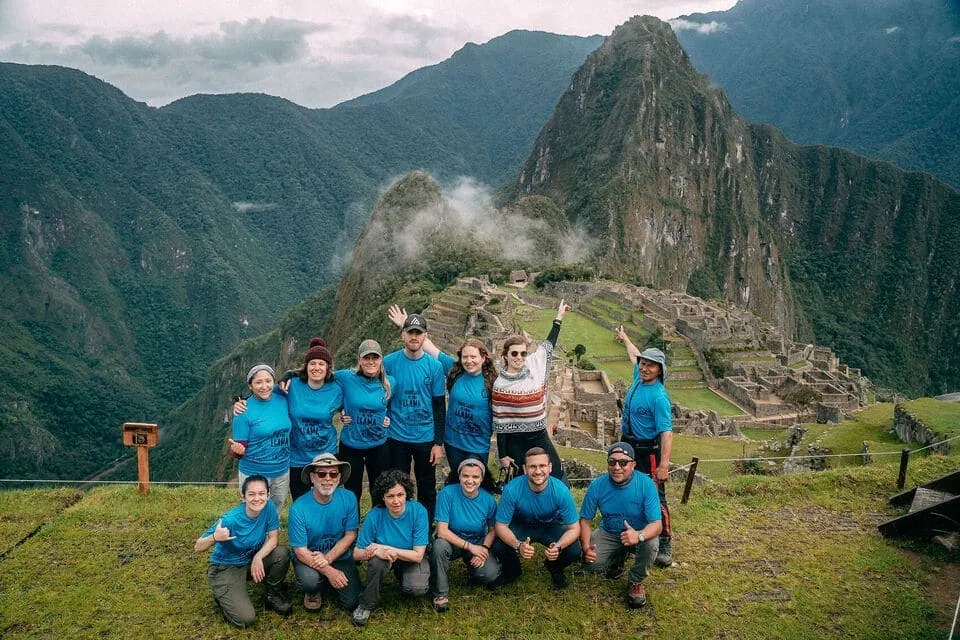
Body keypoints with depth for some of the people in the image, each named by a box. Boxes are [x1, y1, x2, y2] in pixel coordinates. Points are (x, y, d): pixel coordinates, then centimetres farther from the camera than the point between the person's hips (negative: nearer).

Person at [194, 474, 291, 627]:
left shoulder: (269, 507, -17)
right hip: (226, 568, -5)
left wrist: (258, 557, -26)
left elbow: (273, 538, -9)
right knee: (246, 618, -19)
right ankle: (223, 597, 13)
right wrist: (215, 538, -46)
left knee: (282, 553, -23)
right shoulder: (230, 519, -29)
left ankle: (272, 594, 5)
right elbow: (198, 547, -25)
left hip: (251, 560, 5)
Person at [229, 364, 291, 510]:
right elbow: (240, 447, -14)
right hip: (254, 474, -4)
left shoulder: (282, 400, -4)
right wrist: (237, 450, -35)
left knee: (276, 513, 23)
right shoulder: (244, 411, -16)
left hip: (282, 471, 4)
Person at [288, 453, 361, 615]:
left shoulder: (348, 498, -14)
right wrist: (329, 571, -27)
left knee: (351, 603, -10)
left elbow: (350, 535, -7)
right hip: (308, 558, -2)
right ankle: (313, 592, 5)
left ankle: (328, 583, 23)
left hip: (340, 556, 3)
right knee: (310, 580, -34)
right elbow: (301, 551, -18)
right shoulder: (299, 508, -22)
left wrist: (327, 558, -22)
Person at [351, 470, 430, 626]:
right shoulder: (375, 515, -21)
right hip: (386, 560, 0)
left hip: (411, 559, 0)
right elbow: (356, 553, -15)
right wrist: (375, 552, -37)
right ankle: (366, 604, -11)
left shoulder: (418, 511, -23)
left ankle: (403, 578, 8)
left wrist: (387, 549, -31)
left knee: (418, 588, -29)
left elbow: (418, 555, -21)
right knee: (378, 558, -34)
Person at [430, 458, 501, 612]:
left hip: (478, 544, 2)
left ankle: (472, 569, 14)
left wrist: (484, 549, -18)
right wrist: (469, 546, -25)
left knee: (491, 575, -23)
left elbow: (492, 529, 1)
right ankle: (441, 593, -14)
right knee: (439, 545, -35)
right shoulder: (447, 493, -20)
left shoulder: (488, 500, -11)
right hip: (452, 542, -2)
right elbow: (442, 531, -22)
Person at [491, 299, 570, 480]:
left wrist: (559, 317, 15)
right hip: (514, 442, -4)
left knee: (557, 476, 7)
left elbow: (549, 344, 12)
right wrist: (503, 455, -7)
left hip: (540, 437, 4)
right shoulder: (500, 385, -11)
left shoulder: (534, 365, -1)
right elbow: (499, 422, -8)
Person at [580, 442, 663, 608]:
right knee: (590, 564, -22)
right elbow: (585, 520, -9)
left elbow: (656, 524, -27)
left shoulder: (646, 484, -24)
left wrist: (639, 535, -50)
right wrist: (586, 547, -27)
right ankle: (618, 557, 15)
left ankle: (636, 582, -3)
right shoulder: (597, 485, -17)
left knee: (651, 544, -34)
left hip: (640, 533, -2)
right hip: (609, 534, 2)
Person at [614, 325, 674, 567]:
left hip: (648, 451, -8)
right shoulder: (639, 378, 1)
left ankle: (665, 545, 4)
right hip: (628, 446, 9)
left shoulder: (659, 397, -22)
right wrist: (624, 338, 41)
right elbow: (635, 356, 24)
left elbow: (666, 432, -27)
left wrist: (664, 464, -35)